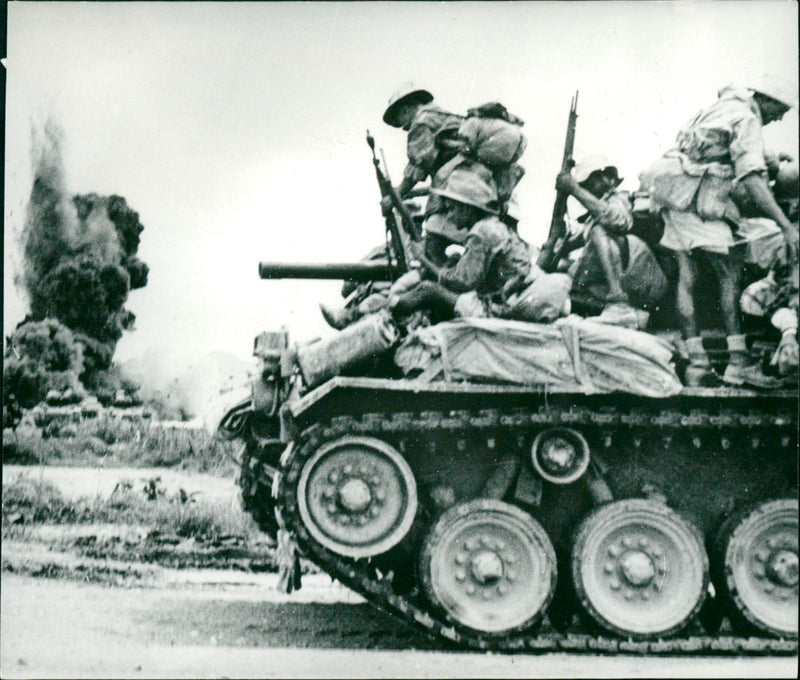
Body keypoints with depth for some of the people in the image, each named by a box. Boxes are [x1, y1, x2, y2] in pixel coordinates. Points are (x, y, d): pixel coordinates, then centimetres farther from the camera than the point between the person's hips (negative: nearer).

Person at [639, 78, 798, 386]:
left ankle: (696, 361, 4)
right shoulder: (747, 120, -7)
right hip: (697, 198, -9)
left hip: (675, 197, 9)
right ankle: (737, 361, -8)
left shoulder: (725, 104, 20)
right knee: (730, 273, -5)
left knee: (686, 277, 4)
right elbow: (752, 179, -19)